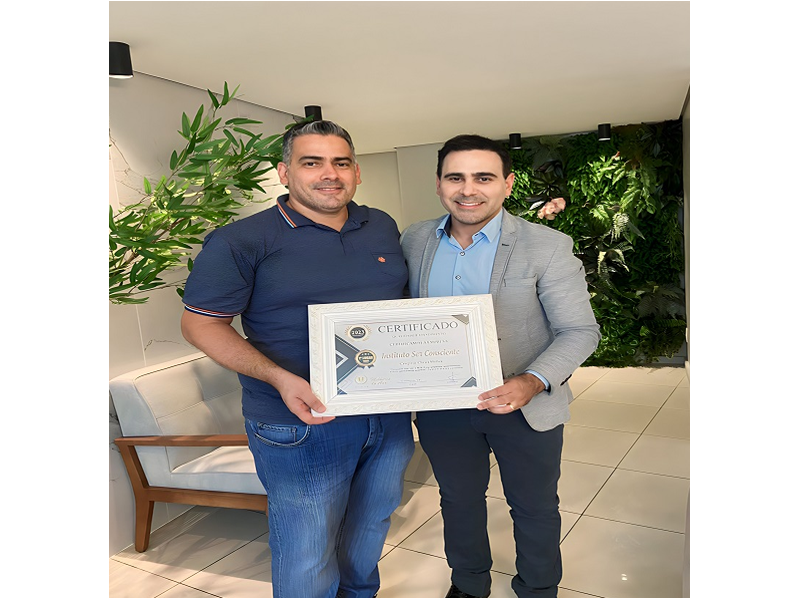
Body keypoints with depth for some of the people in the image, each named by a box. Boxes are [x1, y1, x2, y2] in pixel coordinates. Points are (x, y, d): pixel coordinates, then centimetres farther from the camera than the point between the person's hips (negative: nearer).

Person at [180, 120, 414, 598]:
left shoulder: (383, 228, 7)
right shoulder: (241, 241, -10)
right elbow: (200, 322, -10)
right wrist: (278, 377, -23)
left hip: (389, 413, 6)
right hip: (304, 423, -5)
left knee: (372, 525, 25)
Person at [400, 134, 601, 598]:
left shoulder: (548, 247, -15)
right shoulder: (414, 241, -2)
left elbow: (580, 330, -14)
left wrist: (532, 382, -31)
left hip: (526, 408, -3)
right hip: (441, 407, 3)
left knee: (534, 507, 18)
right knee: (459, 500, 23)